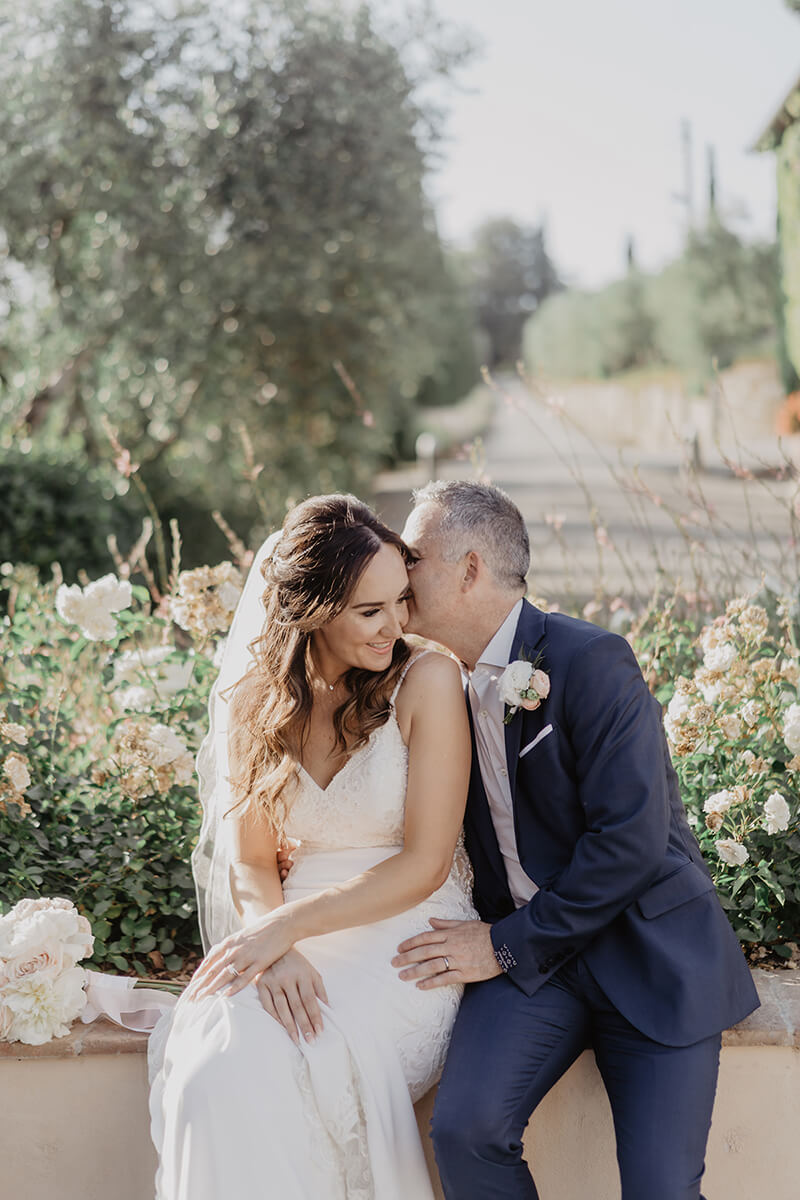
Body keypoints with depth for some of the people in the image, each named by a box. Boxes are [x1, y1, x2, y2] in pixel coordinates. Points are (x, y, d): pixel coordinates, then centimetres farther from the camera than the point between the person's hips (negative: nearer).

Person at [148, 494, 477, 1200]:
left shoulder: (426, 680, -8)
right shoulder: (256, 701, 4)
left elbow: (423, 865, -10)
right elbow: (249, 862, 5)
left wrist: (285, 925, -17)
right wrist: (275, 948, -17)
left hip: (408, 934, -3)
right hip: (296, 936, 3)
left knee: (266, 1063, -30)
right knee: (213, 1061, -28)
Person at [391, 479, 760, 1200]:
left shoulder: (591, 661, -14)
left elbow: (632, 837, -21)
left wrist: (508, 945, -16)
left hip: (648, 948, -5)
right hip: (529, 951, 5)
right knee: (465, 1129, -21)